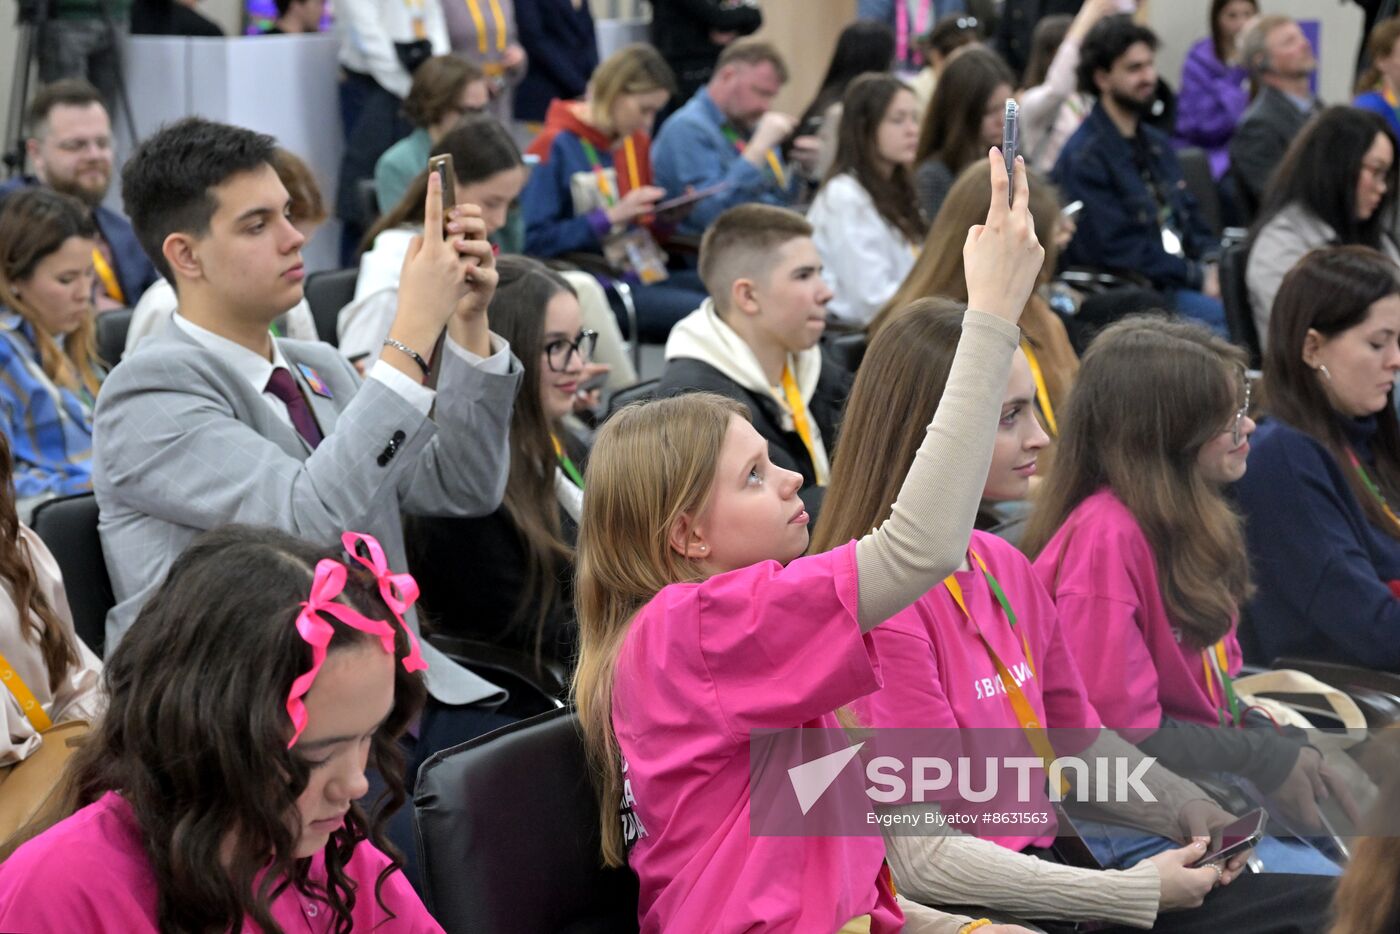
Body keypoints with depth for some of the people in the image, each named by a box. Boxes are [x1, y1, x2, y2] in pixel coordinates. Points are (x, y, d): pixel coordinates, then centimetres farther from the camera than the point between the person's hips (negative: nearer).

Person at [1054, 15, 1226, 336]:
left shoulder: (1156, 144, 18)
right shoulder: (1084, 157, -8)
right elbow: (1120, 252, -14)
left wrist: (1212, 264, -1)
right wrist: (1199, 276, -14)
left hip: (1180, 282, 8)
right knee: (1227, 314, -29)